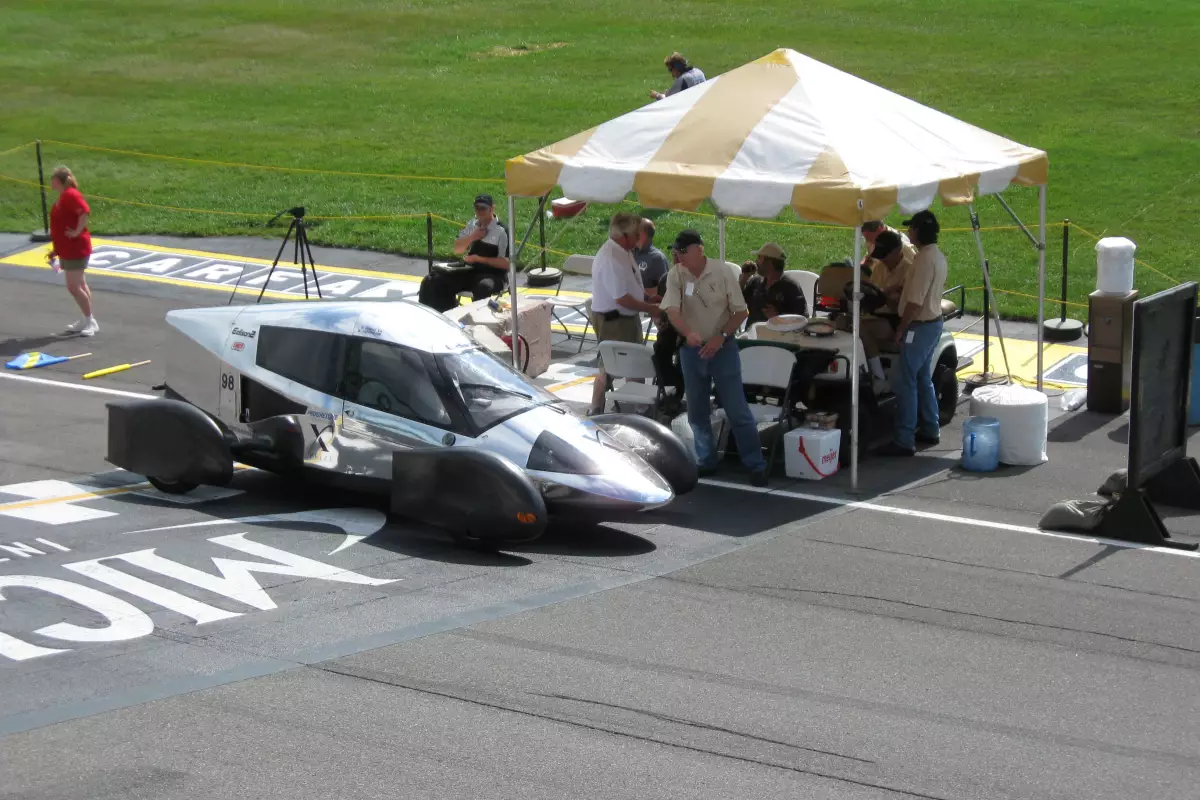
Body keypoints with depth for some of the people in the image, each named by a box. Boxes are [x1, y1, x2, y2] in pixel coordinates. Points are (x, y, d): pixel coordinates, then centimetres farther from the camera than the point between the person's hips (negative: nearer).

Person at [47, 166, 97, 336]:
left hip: (75, 249, -10)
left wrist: (77, 232, -26)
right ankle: (87, 322, 19)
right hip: (68, 250, 10)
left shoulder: (70, 195, -17)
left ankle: (90, 321, -2)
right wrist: (55, 251, 19)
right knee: (79, 285, 14)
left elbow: (85, 212, -32)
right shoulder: (63, 196, 13)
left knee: (74, 287, -8)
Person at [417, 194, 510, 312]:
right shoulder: (472, 225, 12)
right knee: (432, 281, -9)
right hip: (471, 271, 7)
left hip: (493, 275, -6)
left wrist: (478, 258, -17)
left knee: (483, 288, -42)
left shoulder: (501, 231, -8)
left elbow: (505, 263, -12)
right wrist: (472, 237, -4)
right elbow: (457, 249, 15)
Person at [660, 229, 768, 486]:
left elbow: (740, 312, -5)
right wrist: (689, 333, -37)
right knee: (697, 411, 11)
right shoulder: (675, 275, -5)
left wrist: (720, 337, -17)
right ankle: (706, 461, 25)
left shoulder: (723, 271, -10)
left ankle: (756, 465, 3)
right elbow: (672, 311, -18)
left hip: (723, 348, -3)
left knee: (737, 410, -3)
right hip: (691, 349, 3)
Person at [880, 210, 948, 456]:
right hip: (933, 322, 10)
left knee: (906, 382, -8)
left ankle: (904, 441, -8)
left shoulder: (925, 259, -22)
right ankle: (930, 430, 27)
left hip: (920, 326, -10)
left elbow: (915, 301, -24)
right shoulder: (938, 256, 10)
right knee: (923, 378, 19)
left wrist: (901, 330, -17)